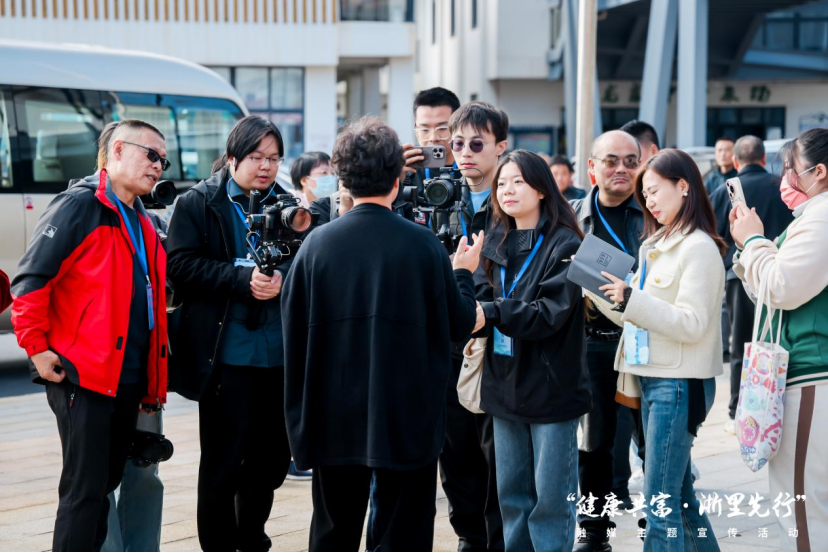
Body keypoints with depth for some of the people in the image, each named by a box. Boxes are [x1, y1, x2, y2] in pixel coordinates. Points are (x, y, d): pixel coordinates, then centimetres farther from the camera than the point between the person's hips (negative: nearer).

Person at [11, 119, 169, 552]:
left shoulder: (141, 224, 18)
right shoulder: (80, 206, -8)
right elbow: (31, 280, -13)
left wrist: (153, 383, 18)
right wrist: (36, 348, -15)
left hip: (129, 380, 8)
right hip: (83, 377, -8)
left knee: (105, 484, 13)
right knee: (84, 491, -7)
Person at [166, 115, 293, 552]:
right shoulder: (198, 204, 2)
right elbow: (181, 266, -8)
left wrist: (283, 278, -15)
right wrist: (243, 279, -17)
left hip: (279, 357, 4)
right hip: (225, 357, -3)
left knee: (271, 460, 11)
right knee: (222, 465, 3)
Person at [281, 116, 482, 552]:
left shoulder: (317, 244, -7)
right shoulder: (422, 245, -12)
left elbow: (294, 332, -2)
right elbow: (460, 324, -3)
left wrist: (301, 416, 10)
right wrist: (463, 272, 15)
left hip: (335, 420, 2)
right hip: (408, 420, -2)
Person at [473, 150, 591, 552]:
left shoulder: (564, 245, -9)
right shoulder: (497, 243, 10)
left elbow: (551, 312, -17)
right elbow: (485, 303, 6)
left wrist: (492, 312, -26)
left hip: (550, 390, -6)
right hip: (505, 386, 6)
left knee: (551, 498, 0)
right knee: (511, 493, 13)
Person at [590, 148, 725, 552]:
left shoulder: (699, 247, -10)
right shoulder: (657, 246, 17)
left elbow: (692, 324, -18)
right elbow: (640, 316, 17)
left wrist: (631, 298, -24)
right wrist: (602, 290, 3)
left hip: (679, 382, -9)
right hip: (652, 378, 9)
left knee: (661, 502, -8)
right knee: (679, 493, 15)